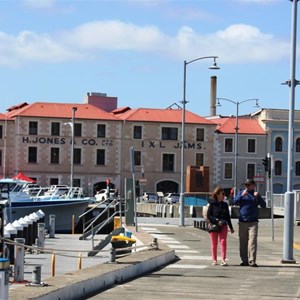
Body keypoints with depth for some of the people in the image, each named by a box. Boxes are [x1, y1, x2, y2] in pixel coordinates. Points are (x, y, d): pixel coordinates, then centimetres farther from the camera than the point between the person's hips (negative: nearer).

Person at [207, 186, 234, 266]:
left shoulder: (225, 205, 11)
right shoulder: (212, 204, -2)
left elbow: (228, 217, 17)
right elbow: (208, 216, -5)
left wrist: (231, 227, 17)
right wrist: (217, 221, -16)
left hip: (223, 226, 3)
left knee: (223, 242, -6)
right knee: (214, 243, 4)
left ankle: (223, 260, -7)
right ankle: (214, 260, 12)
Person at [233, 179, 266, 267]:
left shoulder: (256, 195, 9)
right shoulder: (241, 193, 11)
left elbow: (263, 205, 0)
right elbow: (234, 202, -1)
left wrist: (258, 197, -15)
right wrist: (242, 196, -14)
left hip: (253, 222, -2)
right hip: (242, 222, 2)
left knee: (252, 241, -11)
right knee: (243, 242, 4)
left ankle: (252, 261, -14)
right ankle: (244, 260, 11)